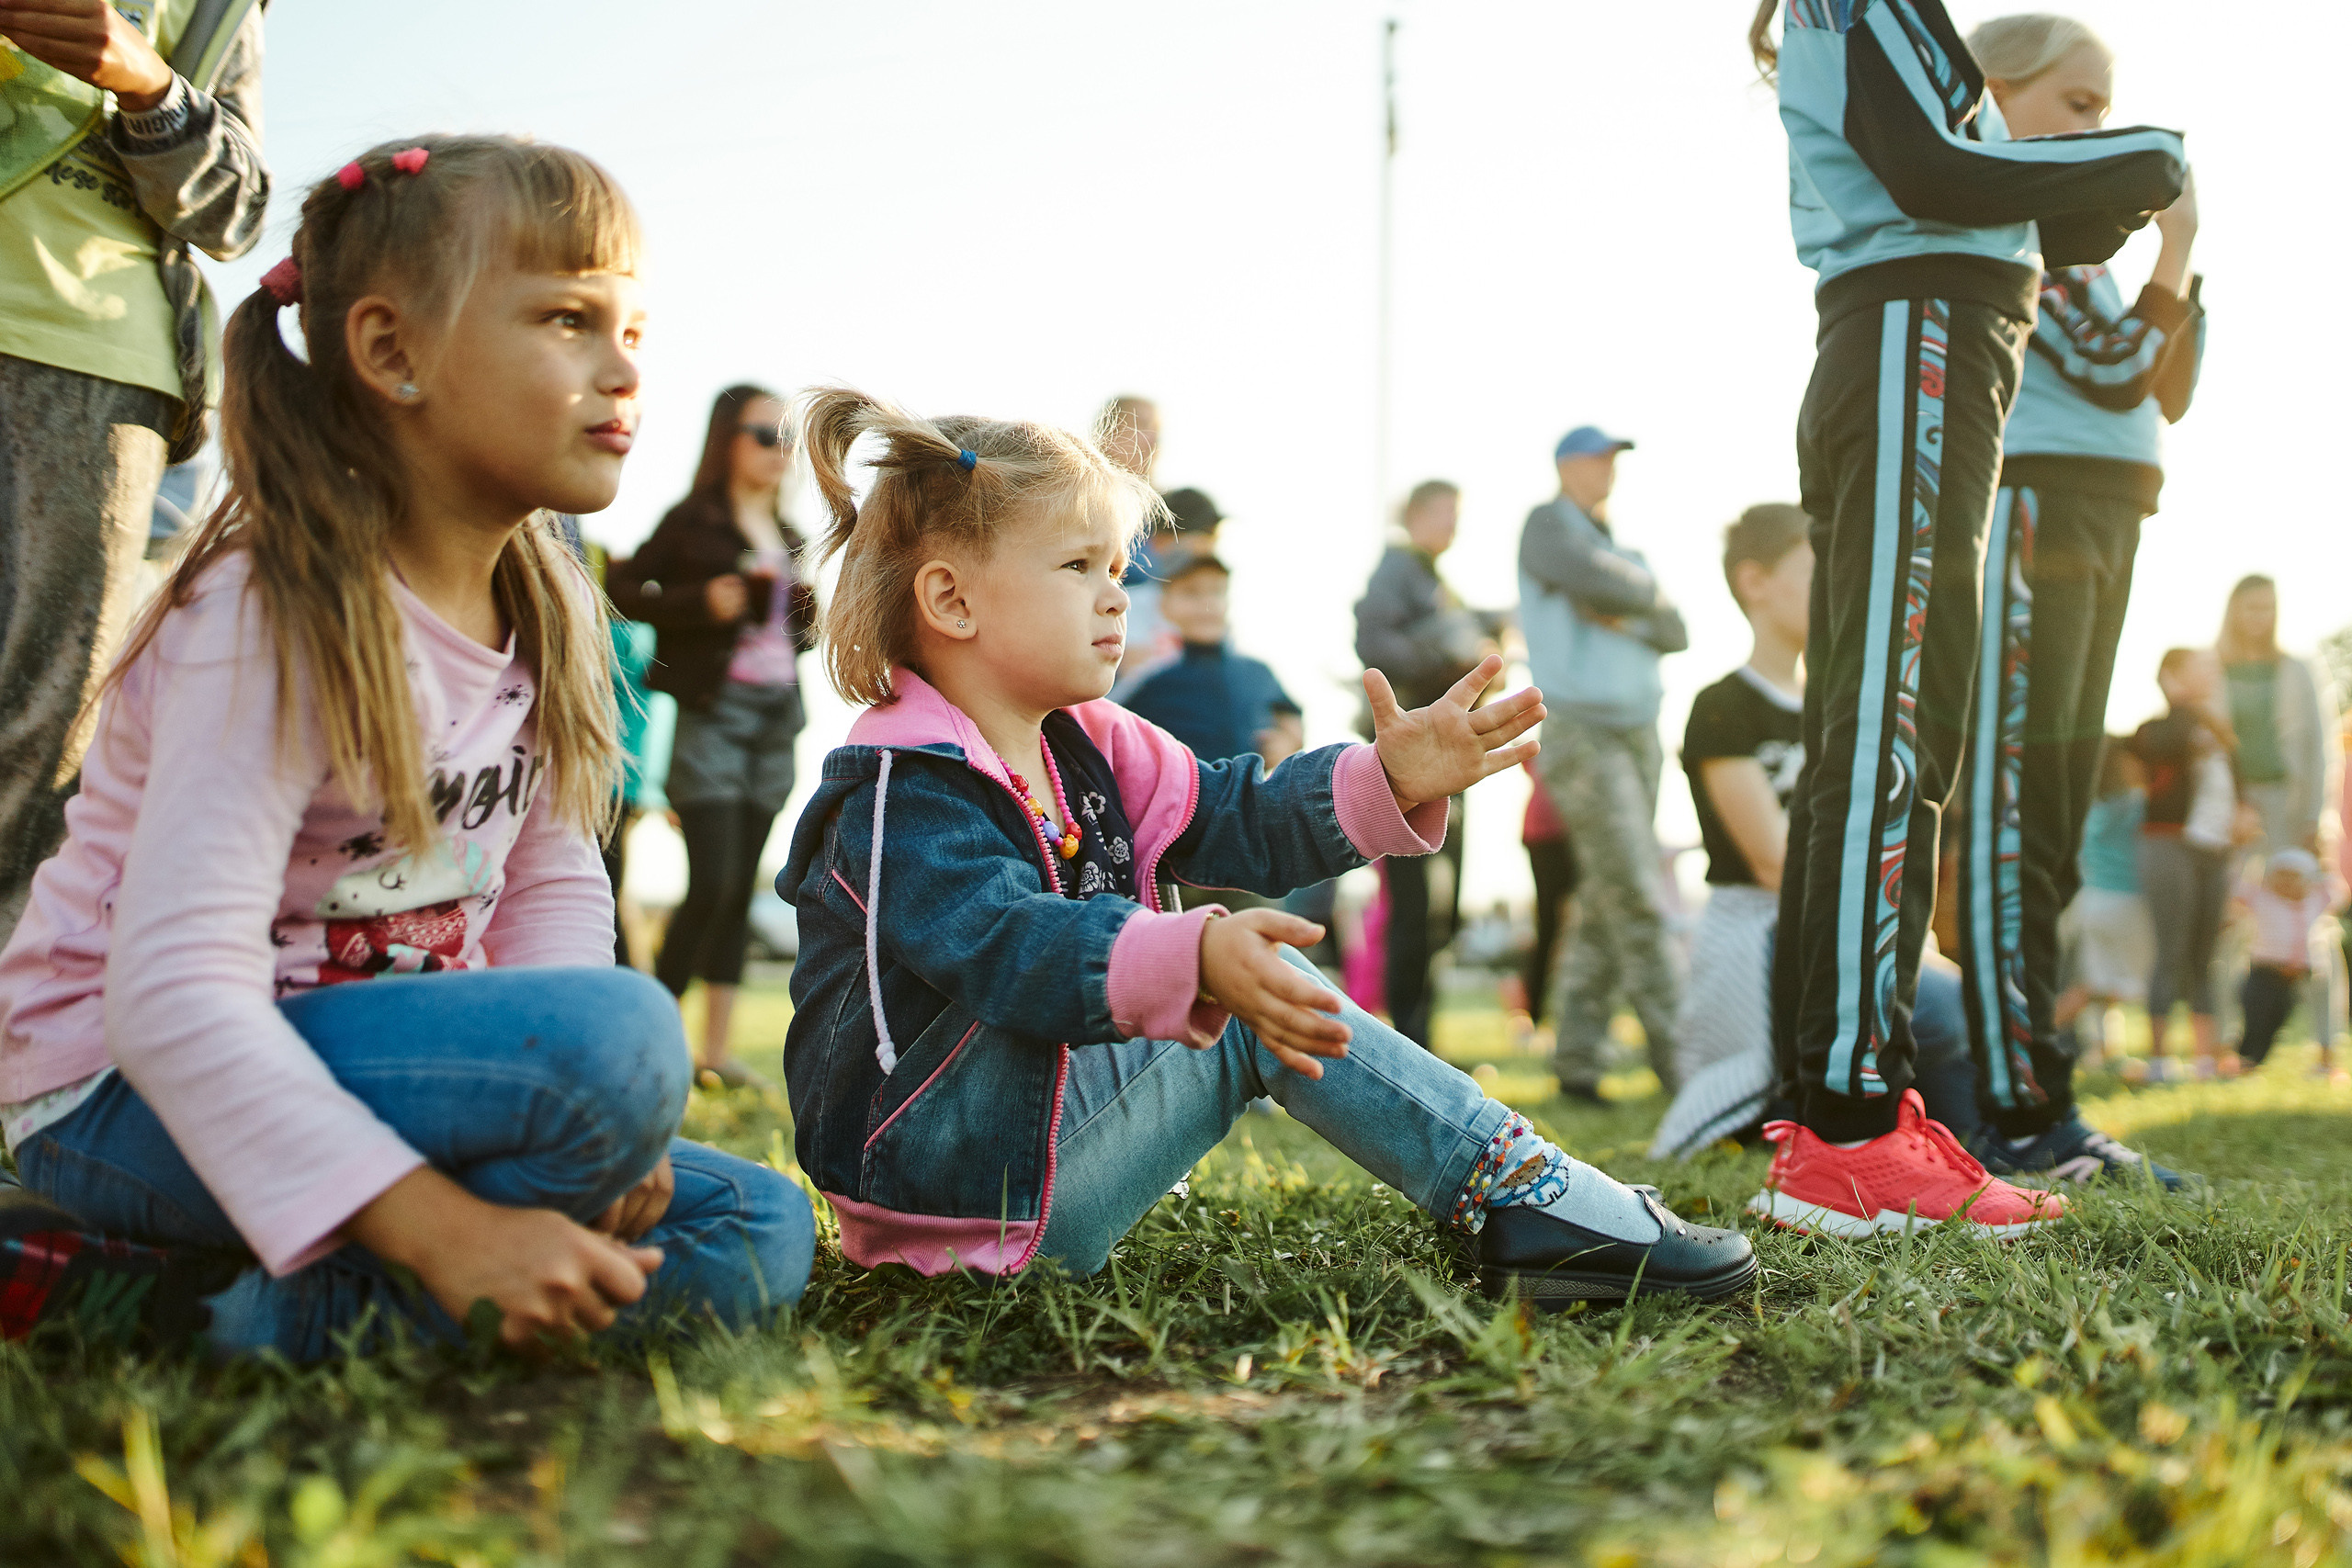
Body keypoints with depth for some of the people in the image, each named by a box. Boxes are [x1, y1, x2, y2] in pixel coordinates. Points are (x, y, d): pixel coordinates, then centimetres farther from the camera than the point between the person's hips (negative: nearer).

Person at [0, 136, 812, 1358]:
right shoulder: (278, 619, -21)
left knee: (758, 1233, -6)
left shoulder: (548, 612, 4)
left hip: (375, 1061, 9)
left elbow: (553, 883, 5)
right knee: (619, 1034, -33)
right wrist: (448, 1230, -36)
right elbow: (176, 990, -29)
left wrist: (593, 1135, -15)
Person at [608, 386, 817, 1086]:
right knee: (711, 883, -13)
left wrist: (808, 623, 4)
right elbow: (624, 592, -4)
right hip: (713, 712, -6)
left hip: (776, 715, 6)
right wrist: (702, 603, -16)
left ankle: (716, 1046, 10)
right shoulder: (692, 521, -2)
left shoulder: (786, 534, 17)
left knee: (741, 887, 6)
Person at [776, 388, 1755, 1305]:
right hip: (943, 1175, -10)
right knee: (1257, 1015, -18)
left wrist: (1391, 780, -8)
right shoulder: (900, 795, -18)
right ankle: (1518, 1193, -14)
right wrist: (1196, 961, -51)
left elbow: (1239, 823, 8)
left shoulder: (1089, 751, 13)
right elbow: (1012, 946, -34)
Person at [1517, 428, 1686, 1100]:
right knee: (1637, 896, -13)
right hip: (1579, 727, -7)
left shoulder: (1619, 543, 23)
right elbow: (1591, 577, -19)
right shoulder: (1548, 525, 2)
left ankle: (1577, 1056, 9)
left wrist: (1625, 615, -6)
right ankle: (1679, 1056, -14)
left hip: (1637, 729, 7)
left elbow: (1674, 632, 14)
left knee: (1606, 901, 5)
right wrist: (1646, 593, 0)